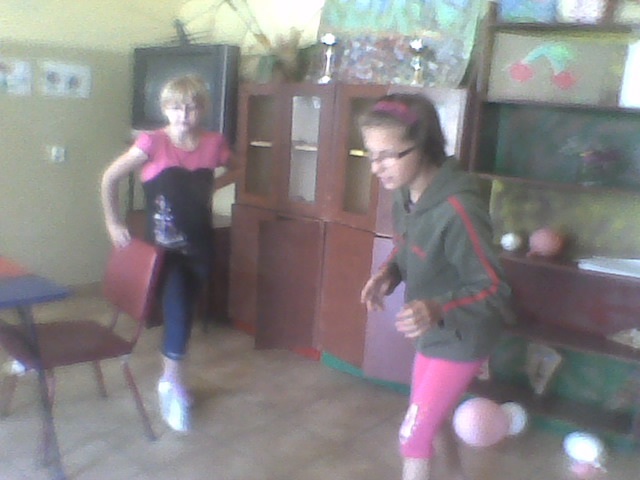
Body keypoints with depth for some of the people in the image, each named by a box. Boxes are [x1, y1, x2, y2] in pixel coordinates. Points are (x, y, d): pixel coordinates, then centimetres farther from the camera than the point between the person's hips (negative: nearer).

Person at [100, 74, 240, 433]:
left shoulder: (214, 143, -4)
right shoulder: (153, 142, -13)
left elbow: (236, 170, 17)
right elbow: (110, 178, -5)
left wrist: (213, 185, 1)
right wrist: (113, 223, -5)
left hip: (200, 245, 3)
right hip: (165, 245, -3)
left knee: (185, 310, 12)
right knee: (177, 306, -16)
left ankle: (171, 378, 31)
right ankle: (174, 381, 4)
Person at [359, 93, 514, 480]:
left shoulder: (458, 210, -34)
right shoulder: (405, 192, -10)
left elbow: (495, 291, -26)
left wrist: (438, 310, -42)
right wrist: (388, 273, -11)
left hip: (461, 338, -8)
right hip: (433, 330, 8)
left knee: (413, 436, 2)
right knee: (434, 415, 27)